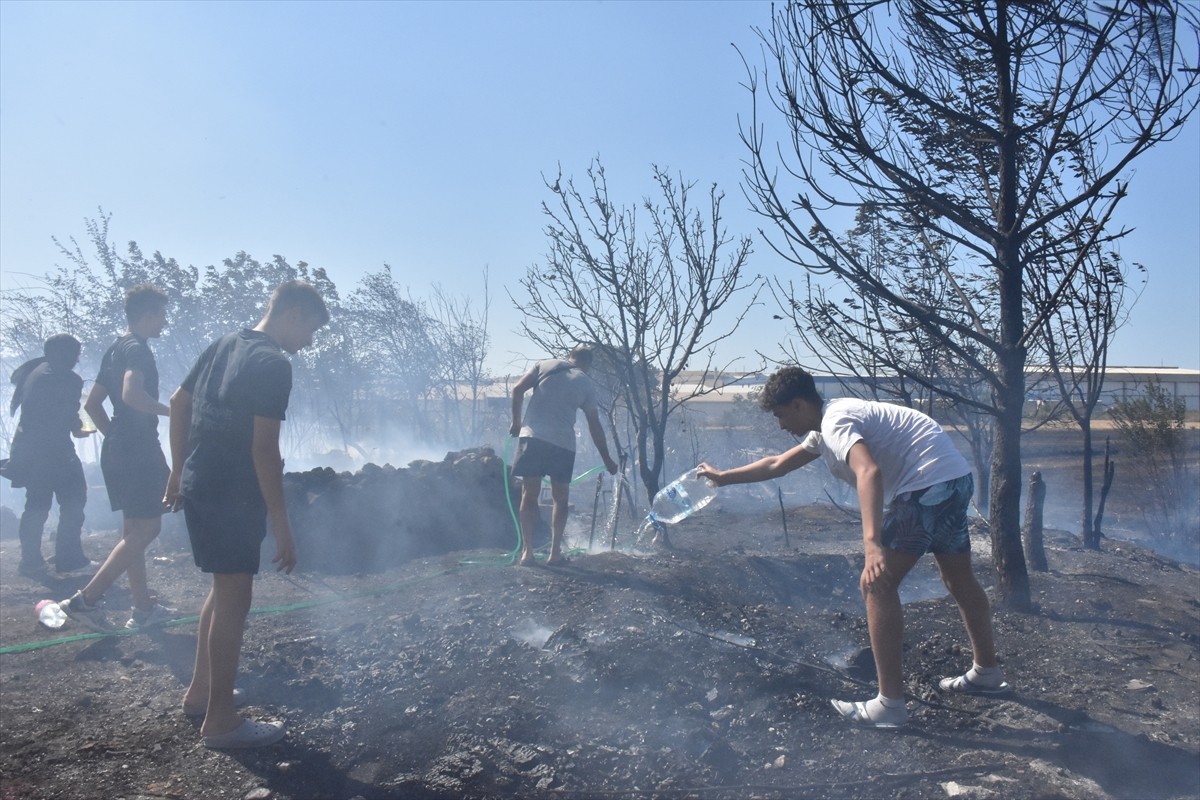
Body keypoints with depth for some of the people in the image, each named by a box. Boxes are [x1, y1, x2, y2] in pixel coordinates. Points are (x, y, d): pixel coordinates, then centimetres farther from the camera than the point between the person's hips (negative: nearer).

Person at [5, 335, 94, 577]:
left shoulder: (33, 371, 13)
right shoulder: (68, 379, -11)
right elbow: (69, 418, -11)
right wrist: (80, 429, 10)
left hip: (28, 448, 8)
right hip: (51, 449, -8)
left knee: (37, 504, 14)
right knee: (72, 500, 0)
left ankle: (31, 562, 14)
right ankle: (69, 559, -1)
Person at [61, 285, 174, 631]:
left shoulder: (115, 349, 17)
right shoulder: (137, 348, -12)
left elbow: (92, 403, 20)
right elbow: (132, 394, -30)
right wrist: (170, 410, -16)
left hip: (118, 450, 10)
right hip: (138, 451, -10)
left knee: (134, 529, 12)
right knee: (146, 528, -6)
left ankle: (144, 607, 19)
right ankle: (86, 599, -7)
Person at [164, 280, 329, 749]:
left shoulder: (224, 345, 10)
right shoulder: (273, 363, -17)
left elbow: (179, 402, 16)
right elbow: (264, 448, -22)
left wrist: (179, 470, 23)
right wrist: (281, 525, -19)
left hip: (200, 487, 9)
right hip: (231, 497, -9)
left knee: (224, 588, 21)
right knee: (234, 599, 0)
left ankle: (200, 692, 32)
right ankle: (220, 721, 10)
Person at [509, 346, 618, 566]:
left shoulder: (546, 364, 13)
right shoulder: (587, 384, 13)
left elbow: (517, 390, 3)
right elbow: (595, 427, 15)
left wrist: (516, 422, 14)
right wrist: (607, 459, 23)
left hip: (532, 437, 0)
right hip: (563, 443, 0)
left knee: (529, 495, 7)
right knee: (560, 498, 13)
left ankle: (527, 551, 4)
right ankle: (555, 553, 11)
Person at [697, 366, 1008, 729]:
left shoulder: (837, 422, -16)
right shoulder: (824, 428, 15)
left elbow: (869, 472, -35)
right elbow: (777, 464, 28)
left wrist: (872, 544, -47)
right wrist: (723, 477, 34)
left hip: (929, 482, -11)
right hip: (956, 480, 11)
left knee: (877, 585, -10)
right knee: (959, 579, 25)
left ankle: (890, 704, -6)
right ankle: (987, 672, 43)